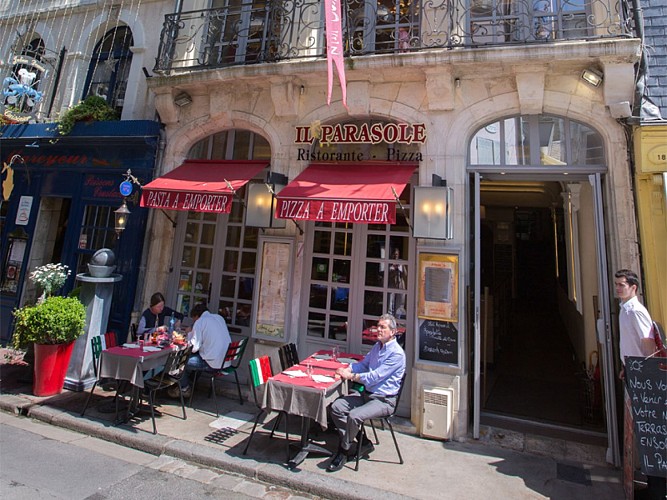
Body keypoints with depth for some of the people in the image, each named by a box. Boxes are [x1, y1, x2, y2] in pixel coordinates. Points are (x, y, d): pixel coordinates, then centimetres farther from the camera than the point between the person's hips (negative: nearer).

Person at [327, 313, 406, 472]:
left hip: (384, 400, -8)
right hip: (367, 393, 8)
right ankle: (353, 444, 3)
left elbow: (375, 377, -21)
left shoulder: (397, 354, -18)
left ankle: (344, 451, -3)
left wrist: (351, 376, -14)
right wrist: (347, 369, 1)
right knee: (336, 407, -8)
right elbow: (364, 363, 20)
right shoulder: (378, 346, 10)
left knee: (354, 416, -28)